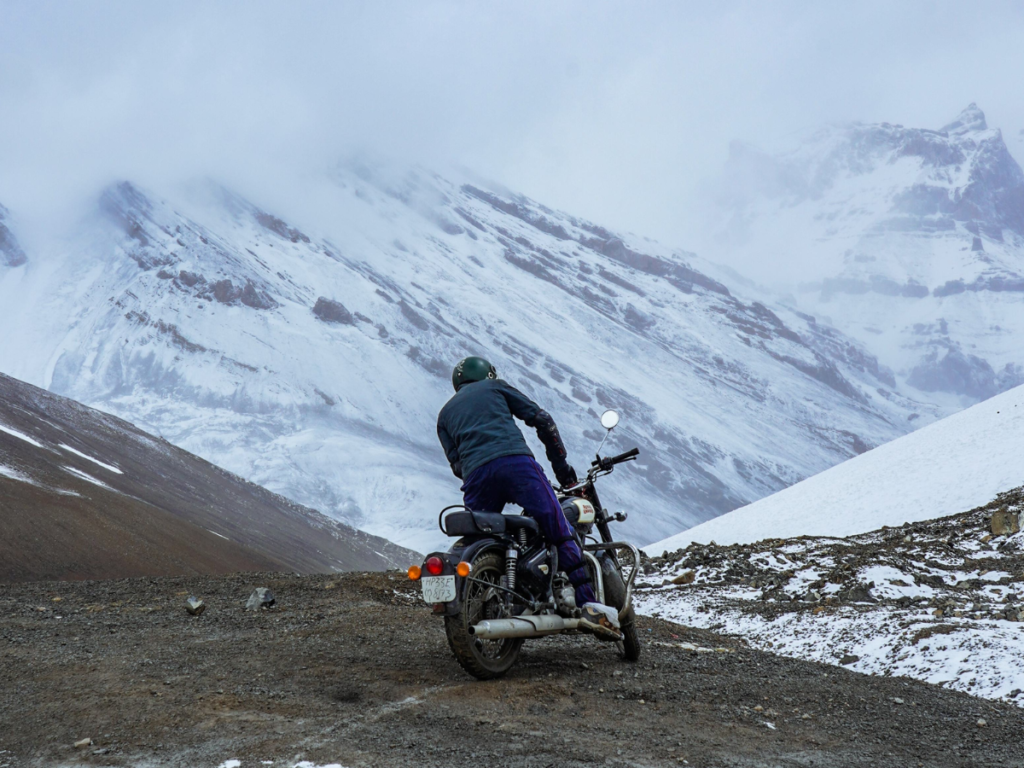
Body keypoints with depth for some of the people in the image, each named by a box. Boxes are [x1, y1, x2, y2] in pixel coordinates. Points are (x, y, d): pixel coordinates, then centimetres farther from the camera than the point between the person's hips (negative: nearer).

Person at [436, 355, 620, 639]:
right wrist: (560, 463, 23)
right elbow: (540, 418, 18)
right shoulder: (495, 387, 27)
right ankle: (589, 604, -13)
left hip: (476, 476, 3)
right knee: (560, 533, -2)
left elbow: (457, 464, 20)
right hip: (516, 461, -2)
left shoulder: (445, 414, 32)